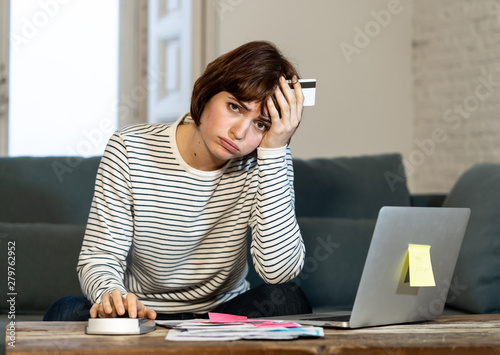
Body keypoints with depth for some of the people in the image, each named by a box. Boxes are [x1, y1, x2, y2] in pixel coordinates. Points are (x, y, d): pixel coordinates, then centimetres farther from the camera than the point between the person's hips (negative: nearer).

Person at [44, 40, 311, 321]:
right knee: (67, 313, -31)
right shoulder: (130, 152, -12)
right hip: (141, 317, -1)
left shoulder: (266, 162, -10)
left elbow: (279, 271, -24)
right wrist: (112, 295, -38)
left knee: (286, 299, -29)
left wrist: (274, 150, -25)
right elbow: (100, 256, -11)